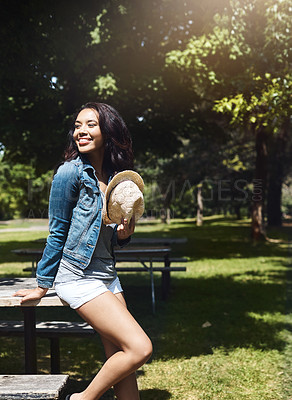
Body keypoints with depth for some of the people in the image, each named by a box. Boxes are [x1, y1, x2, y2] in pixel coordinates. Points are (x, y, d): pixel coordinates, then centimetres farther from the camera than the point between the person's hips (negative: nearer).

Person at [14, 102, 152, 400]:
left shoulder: (115, 177, 9)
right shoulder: (71, 172, -10)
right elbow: (58, 233, -6)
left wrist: (124, 233, -5)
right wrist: (42, 287, 0)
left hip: (107, 274, 7)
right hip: (78, 277, -7)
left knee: (119, 360, 7)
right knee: (140, 348, -12)